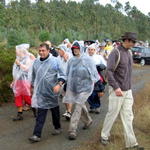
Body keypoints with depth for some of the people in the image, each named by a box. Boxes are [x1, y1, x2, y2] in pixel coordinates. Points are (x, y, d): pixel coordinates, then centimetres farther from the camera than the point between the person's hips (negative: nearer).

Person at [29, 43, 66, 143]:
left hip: (52, 91, -2)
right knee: (41, 113, -3)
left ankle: (57, 127, 36)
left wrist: (59, 84, -22)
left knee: (55, 110, 15)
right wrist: (33, 86, 23)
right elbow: (34, 76, 18)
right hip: (40, 92, 2)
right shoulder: (36, 62, 4)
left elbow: (62, 75, -6)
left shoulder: (55, 61, -8)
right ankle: (37, 135, -4)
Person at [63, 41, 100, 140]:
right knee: (81, 105, 19)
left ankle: (73, 130, -5)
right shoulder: (71, 60, 2)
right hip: (74, 87, 5)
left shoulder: (87, 60, -11)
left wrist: (92, 81, -2)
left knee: (78, 107, -9)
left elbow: (93, 72, -3)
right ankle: (88, 121, 45)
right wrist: (68, 85, 11)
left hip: (85, 87, -5)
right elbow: (68, 74, 13)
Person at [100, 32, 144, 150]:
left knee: (128, 117, 7)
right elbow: (109, 71, -20)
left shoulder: (129, 53, 11)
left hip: (128, 91, 7)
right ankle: (104, 136, 25)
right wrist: (116, 87, -28)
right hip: (117, 91, -7)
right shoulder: (116, 53, -13)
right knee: (112, 114, 5)